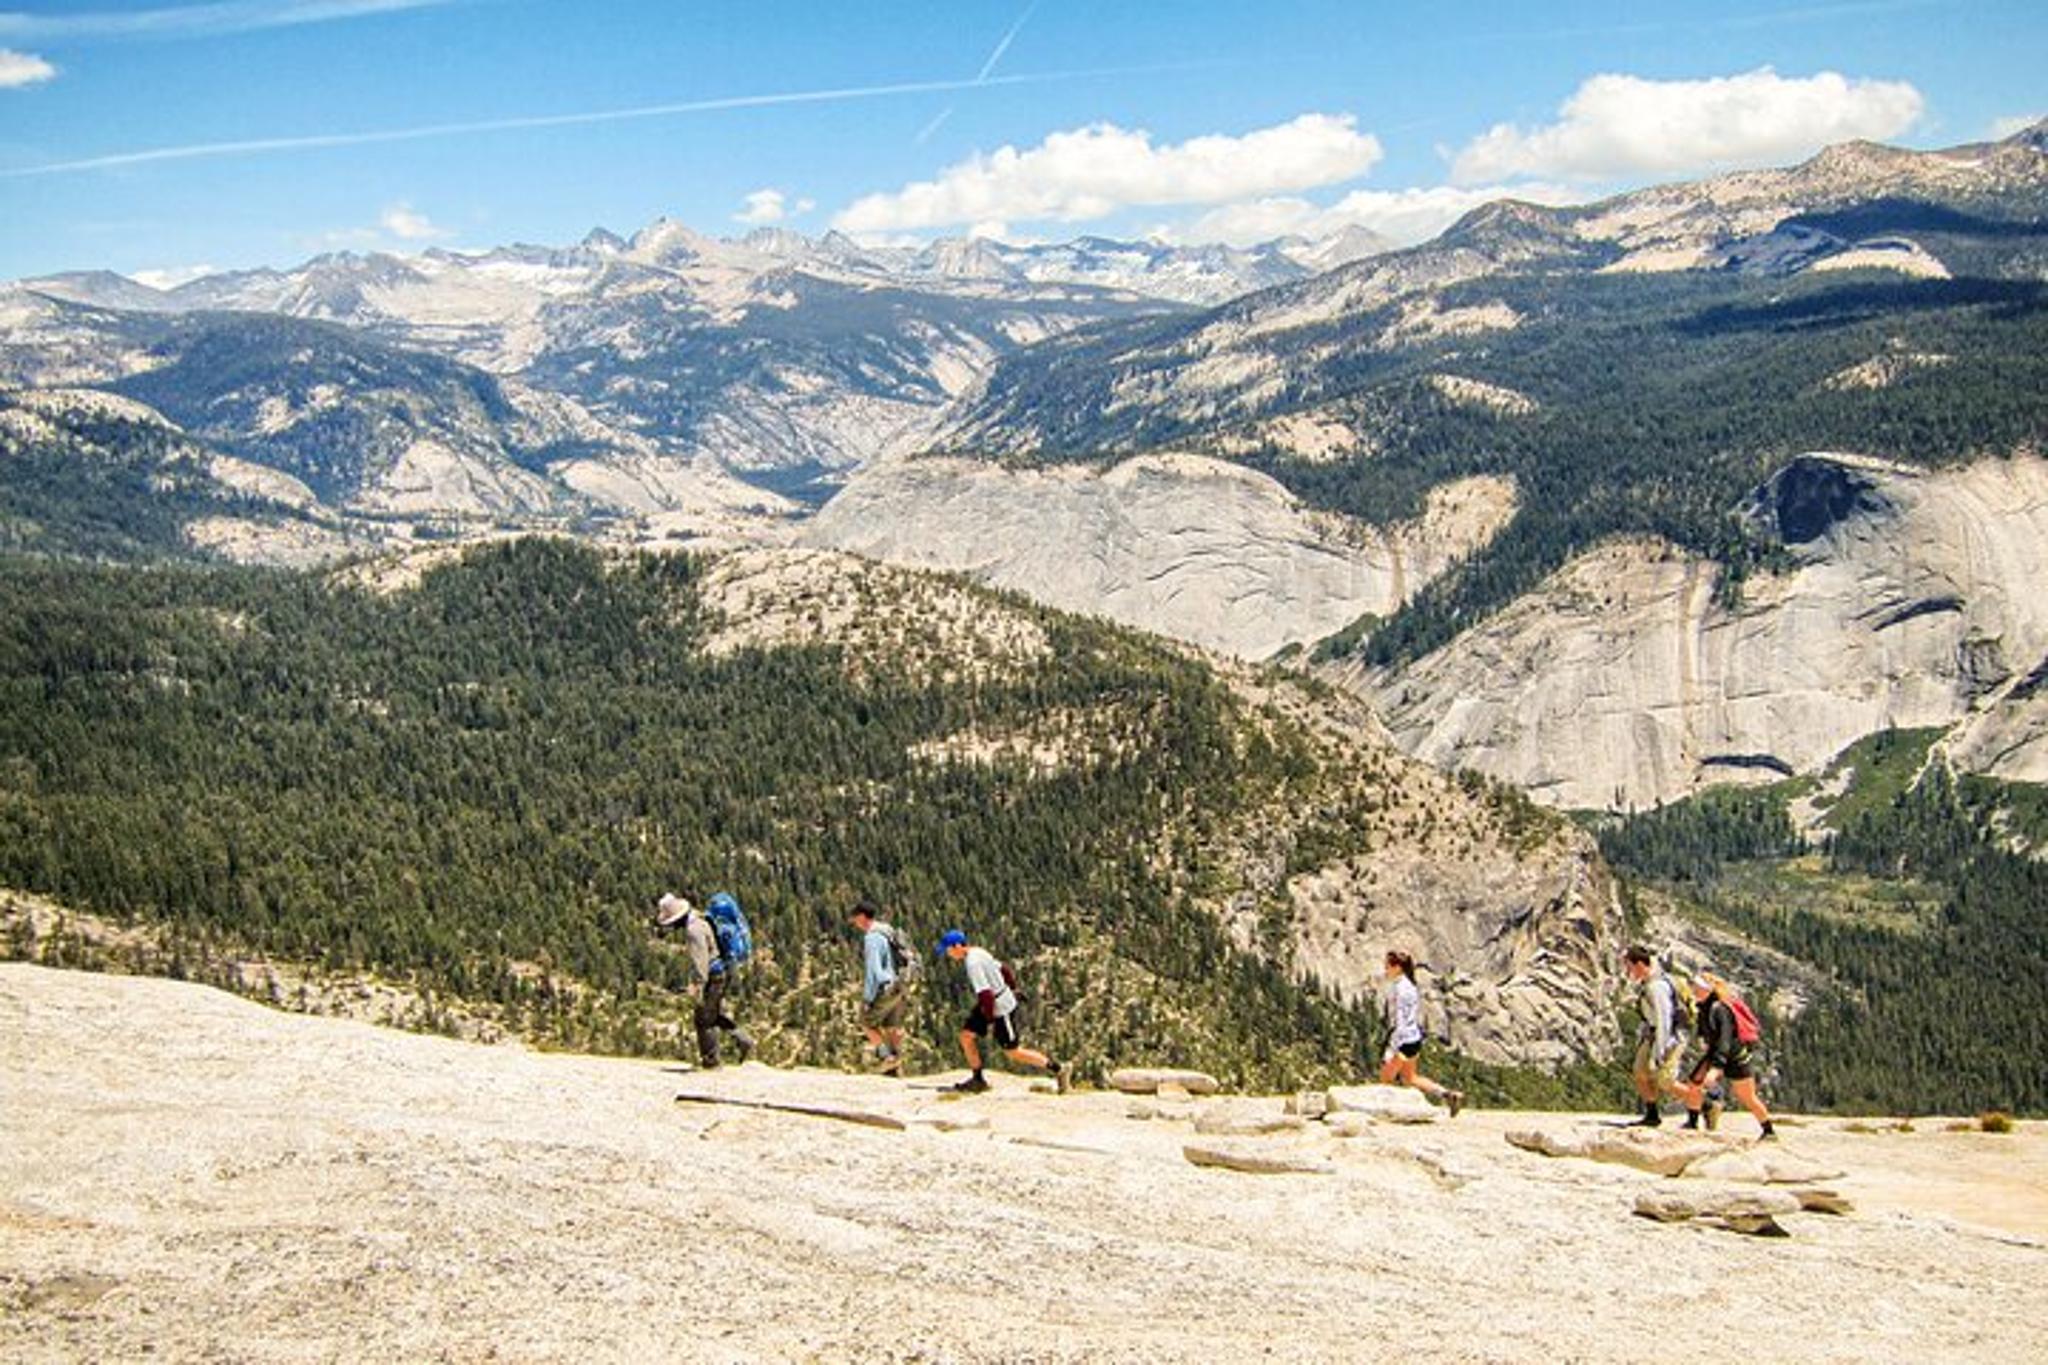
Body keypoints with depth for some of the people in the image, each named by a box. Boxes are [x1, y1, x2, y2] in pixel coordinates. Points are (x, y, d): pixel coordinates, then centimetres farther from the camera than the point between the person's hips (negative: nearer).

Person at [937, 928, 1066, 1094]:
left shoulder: (973, 963, -24)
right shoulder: (978, 953, 6)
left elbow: (985, 994, -27)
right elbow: (1003, 970, 17)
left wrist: (990, 1022, -22)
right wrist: (1012, 990, 28)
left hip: (1001, 1010, -10)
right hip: (990, 1005, 10)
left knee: (1013, 1052, 0)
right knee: (966, 1035, 6)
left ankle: (1057, 1070, 9)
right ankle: (978, 1079, 14)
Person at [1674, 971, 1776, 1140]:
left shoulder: (1720, 1009, -28)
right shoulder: (1703, 1007, -3)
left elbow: (1725, 1040, -35)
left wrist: (1715, 1068, -41)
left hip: (1735, 1058, -8)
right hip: (1715, 1053, 8)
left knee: (1747, 1098, 4)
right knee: (1693, 1083, 0)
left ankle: (1769, 1131, 21)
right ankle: (1692, 1122, 13)